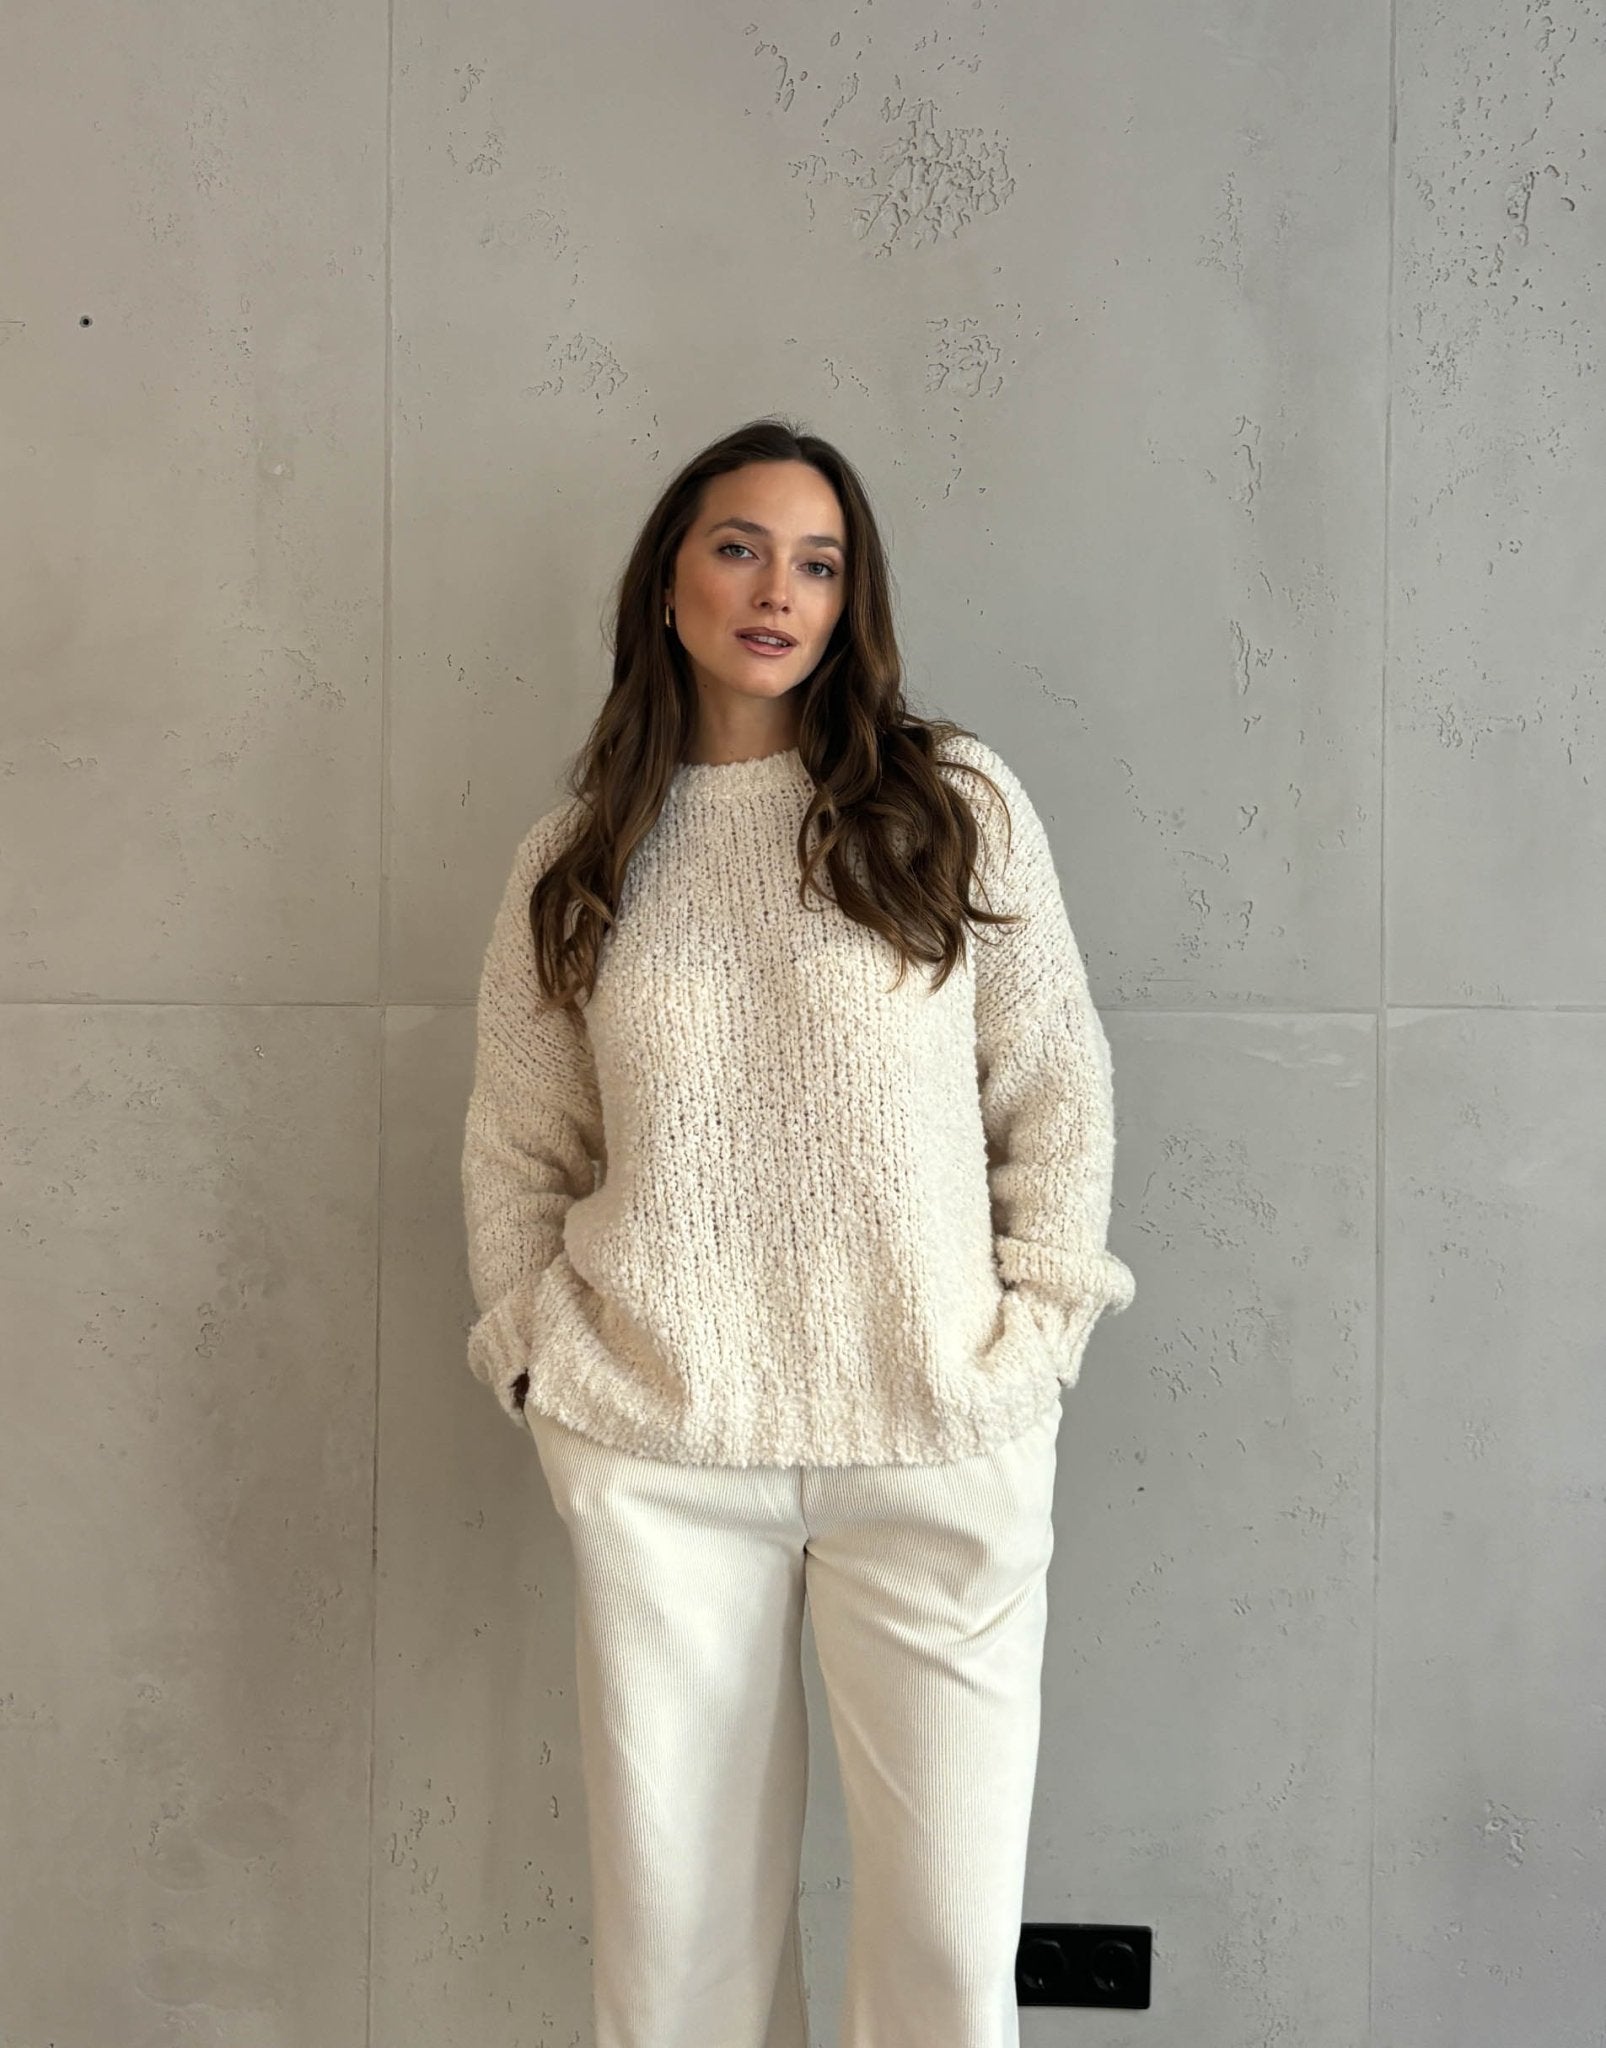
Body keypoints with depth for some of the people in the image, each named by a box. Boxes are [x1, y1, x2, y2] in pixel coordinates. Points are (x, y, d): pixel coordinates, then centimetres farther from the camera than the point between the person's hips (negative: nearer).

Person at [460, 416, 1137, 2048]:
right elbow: (514, 1146, 13)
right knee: (676, 1904, 10)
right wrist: (535, 1356, 4)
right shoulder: (574, 856, 8)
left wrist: (1036, 1324, -1)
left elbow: (1059, 1089, 5)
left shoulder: (959, 806, 3)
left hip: (941, 1438, -1)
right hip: (652, 1446, 1)